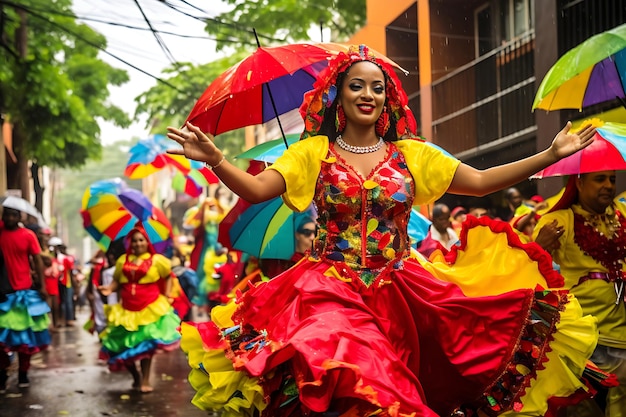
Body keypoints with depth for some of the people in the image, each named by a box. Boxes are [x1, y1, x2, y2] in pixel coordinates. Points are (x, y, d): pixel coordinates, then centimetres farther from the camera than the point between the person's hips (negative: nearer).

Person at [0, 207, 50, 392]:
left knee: (25, 335, 9)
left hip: (25, 291, -1)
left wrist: (42, 286, -7)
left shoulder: (28, 235, -5)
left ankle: (23, 373, 22)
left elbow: (38, 261, -3)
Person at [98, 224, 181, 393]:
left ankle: (145, 380, 5)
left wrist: (166, 295, 1)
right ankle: (136, 375, 28)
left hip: (150, 309, -4)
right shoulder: (122, 260, 11)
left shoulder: (156, 260, 0)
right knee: (123, 345, 5)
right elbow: (117, 280, 15)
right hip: (126, 309, 4)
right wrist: (109, 289, -5)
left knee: (146, 344, -7)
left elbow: (168, 276, 10)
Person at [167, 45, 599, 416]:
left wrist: (552, 154, 0)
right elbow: (256, 189, -8)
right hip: (332, 289, -2)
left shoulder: (411, 152, 10)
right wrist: (215, 159, -27)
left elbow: (480, 181, 7)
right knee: (346, 381, -20)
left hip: (401, 291, 2)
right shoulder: (313, 152, 5)